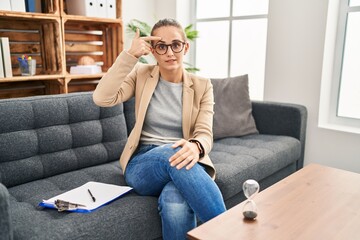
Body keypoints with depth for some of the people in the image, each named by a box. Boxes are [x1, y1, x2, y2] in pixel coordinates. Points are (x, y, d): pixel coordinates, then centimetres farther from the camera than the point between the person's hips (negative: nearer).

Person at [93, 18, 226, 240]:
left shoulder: (202, 86, 5)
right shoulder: (141, 75, 5)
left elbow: (205, 134, -6)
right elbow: (102, 98, -11)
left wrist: (195, 146, -31)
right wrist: (130, 55, -15)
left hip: (184, 163, -1)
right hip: (142, 167, 1)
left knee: (176, 205, -38)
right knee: (170, 152, -37)